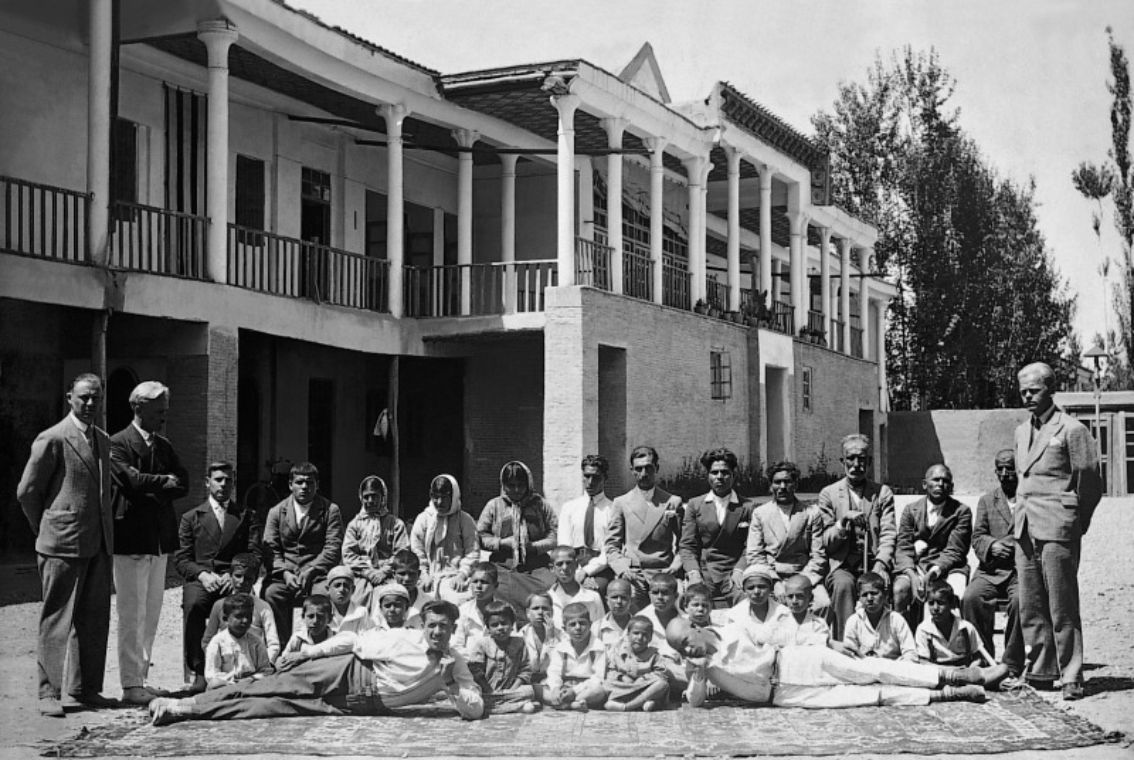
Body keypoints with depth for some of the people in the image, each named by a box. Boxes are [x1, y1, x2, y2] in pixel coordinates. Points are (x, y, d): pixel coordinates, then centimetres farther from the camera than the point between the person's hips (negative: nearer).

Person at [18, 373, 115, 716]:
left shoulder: (103, 440, 14)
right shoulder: (52, 439, -8)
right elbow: (27, 491, -4)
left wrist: (105, 532, 15)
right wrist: (46, 530, 4)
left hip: (99, 544, 7)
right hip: (63, 545, -7)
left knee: (95, 618, 9)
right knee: (57, 619, -2)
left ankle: (85, 687, 19)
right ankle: (49, 693, 4)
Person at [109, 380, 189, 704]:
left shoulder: (164, 445, 16)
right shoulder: (118, 443, -6)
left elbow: (183, 483, 8)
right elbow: (132, 480, -20)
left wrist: (153, 491, -8)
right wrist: (165, 481, -5)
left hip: (160, 540, 7)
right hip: (131, 540, -7)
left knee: (150, 615, 10)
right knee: (132, 615, -5)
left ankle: (140, 678, 17)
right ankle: (131, 685, 0)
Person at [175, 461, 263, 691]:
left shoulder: (247, 517, 20)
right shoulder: (191, 517, 19)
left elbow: (256, 555, 8)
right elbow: (181, 558, 10)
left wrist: (235, 576, -11)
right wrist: (202, 575, -10)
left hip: (234, 580, -1)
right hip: (199, 580, 1)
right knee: (193, 605, -35)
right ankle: (197, 672, -29)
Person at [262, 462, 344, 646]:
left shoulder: (330, 510, 6)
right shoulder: (276, 512, 13)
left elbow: (333, 548, -2)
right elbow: (270, 548, 6)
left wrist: (310, 571, -16)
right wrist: (285, 573, -12)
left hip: (318, 575, -2)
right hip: (285, 574, 2)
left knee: (323, 594, -34)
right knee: (270, 593, -29)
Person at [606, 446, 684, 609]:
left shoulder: (673, 502, 8)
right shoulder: (621, 503, 10)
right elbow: (612, 545, 9)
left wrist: (675, 566, -6)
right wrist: (622, 569, -6)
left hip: (664, 576, 0)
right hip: (632, 578, 0)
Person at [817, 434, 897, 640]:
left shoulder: (883, 493, 14)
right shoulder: (829, 494, 12)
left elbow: (888, 535, 3)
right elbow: (827, 543, 8)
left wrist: (881, 564, -16)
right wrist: (842, 523, -13)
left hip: (873, 565, 0)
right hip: (842, 567, 0)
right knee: (844, 584, -35)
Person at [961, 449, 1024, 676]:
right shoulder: (987, 500, 20)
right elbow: (977, 536, 12)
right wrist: (992, 545, -10)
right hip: (990, 570, 3)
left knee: (1020, 601, -34)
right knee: (971, 598, -27)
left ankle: (1012, 666, -22)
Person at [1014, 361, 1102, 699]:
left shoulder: (1071, 430, -6)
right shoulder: (1022, 431, 16)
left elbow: (1089, 482, -2)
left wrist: (1074, 522, 5)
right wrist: (1024, 513, 17)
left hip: (1057, 531, -7)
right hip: (1025, 529, 7)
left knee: (1062, 607, -5)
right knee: (1030, 607, 8)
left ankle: (1071, 677, 1)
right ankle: (1039, 672, 17)